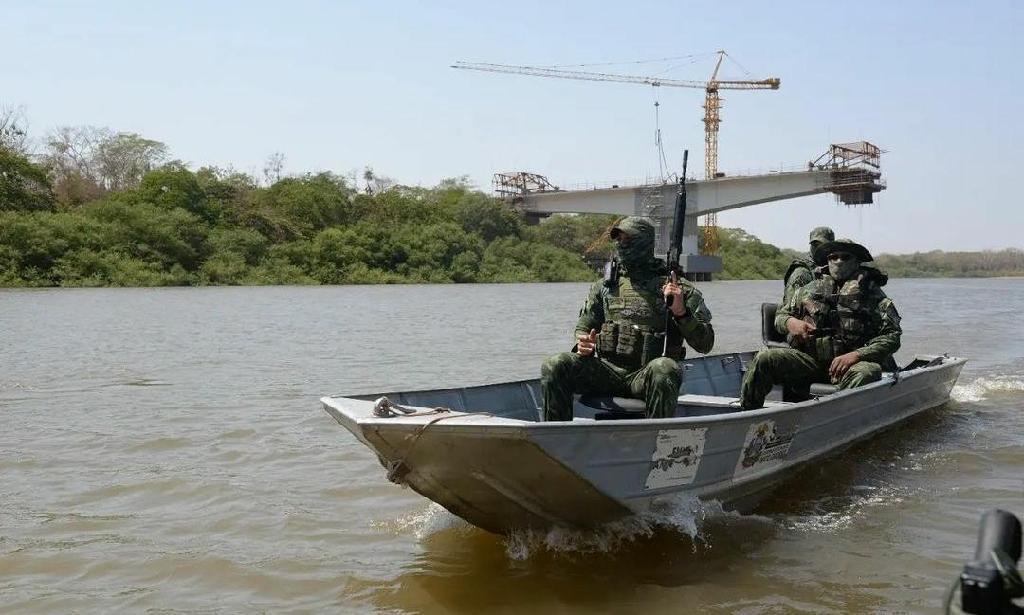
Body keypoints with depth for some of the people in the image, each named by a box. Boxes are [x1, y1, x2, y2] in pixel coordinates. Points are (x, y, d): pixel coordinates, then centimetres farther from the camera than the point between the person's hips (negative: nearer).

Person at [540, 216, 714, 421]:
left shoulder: (681, 289, 5)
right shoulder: (604, 287, 17)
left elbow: (705, 344, 3)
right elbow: (584, 326, 24)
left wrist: (681, 313, -14)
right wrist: (583, 344, 0)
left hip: (646, 376, -3)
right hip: (606, 370, 3)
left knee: (664, 369, -38)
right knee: (554, 366, -20)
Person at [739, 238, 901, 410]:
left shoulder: (871, 294, 8)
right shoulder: (810, 289, 18)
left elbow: (892, 336, -1)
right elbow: (780, 316, 26)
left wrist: (856, 355, -16)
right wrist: (790, 323, -1)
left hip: (850, 362, -2)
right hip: (808, 358, 3)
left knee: (868, 371, -37)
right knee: (764, 358, -20)